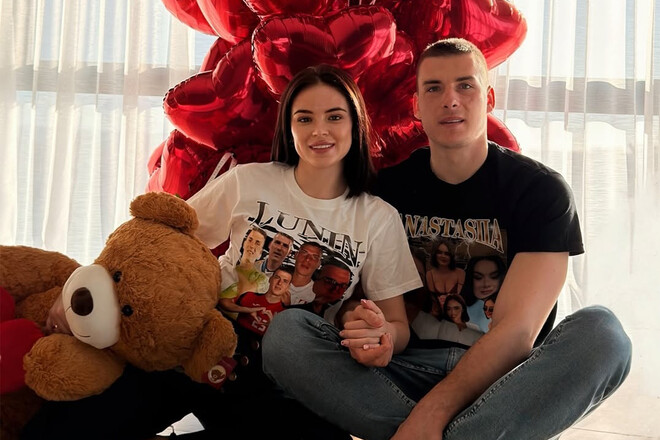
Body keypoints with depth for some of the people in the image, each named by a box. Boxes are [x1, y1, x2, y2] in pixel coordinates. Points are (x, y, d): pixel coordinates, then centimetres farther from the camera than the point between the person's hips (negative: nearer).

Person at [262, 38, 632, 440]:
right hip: (404, 370, 2)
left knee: (601, 333, -30)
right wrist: (357, 324, -21)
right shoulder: (387, 187, 6)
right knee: (284, 333, -21)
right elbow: (356, 295, 6)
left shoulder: (541, 190, -4)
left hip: (501, 379, -2)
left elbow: (518, 332, -15)